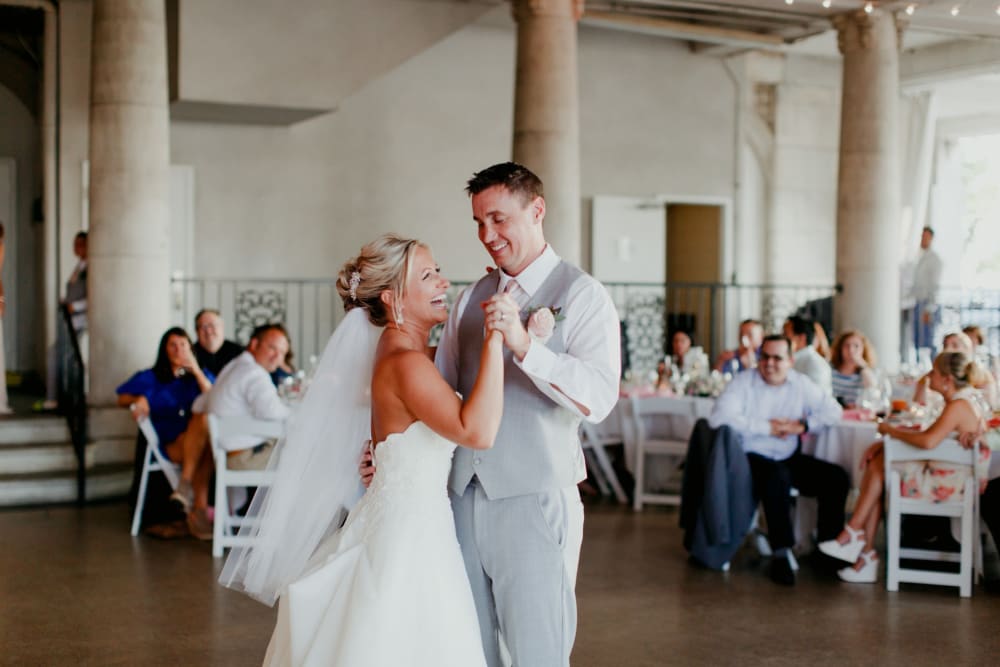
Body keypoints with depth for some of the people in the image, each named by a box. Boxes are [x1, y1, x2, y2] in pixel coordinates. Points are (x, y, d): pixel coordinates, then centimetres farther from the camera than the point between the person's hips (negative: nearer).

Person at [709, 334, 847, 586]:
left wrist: (803, 425, -9)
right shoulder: (743, 382, -6)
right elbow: (719, 417, -22)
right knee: (777, 477, -36)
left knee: (836, 478, -12)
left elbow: (833, 410, 10)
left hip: (788, 458, 6)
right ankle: (781, 554, -25)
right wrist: (768, 427, -16)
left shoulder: (800, 384, 8)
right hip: (751, 458, -5)